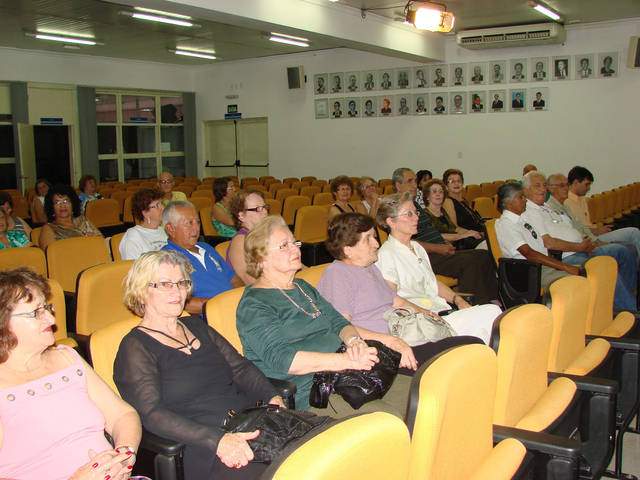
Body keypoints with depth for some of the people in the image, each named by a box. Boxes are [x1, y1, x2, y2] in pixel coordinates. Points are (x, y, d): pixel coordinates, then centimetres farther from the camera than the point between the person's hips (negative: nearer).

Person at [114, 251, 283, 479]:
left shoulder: (196, 326, 20)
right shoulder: (135, 347, -1)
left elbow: (240, 367, 16)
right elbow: (152, 415, -14)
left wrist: (273, 399, -5)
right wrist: (217, 440, -26)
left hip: (251, 424, 7)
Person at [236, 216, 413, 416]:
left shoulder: (304, 288, 22)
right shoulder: (252, 305, -5)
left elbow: (337, 321, 16)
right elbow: (281, 359, -17)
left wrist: (353, 340, -10)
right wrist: (347, 360, -22)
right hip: (306, 398, -8)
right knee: (385, 417, -28)